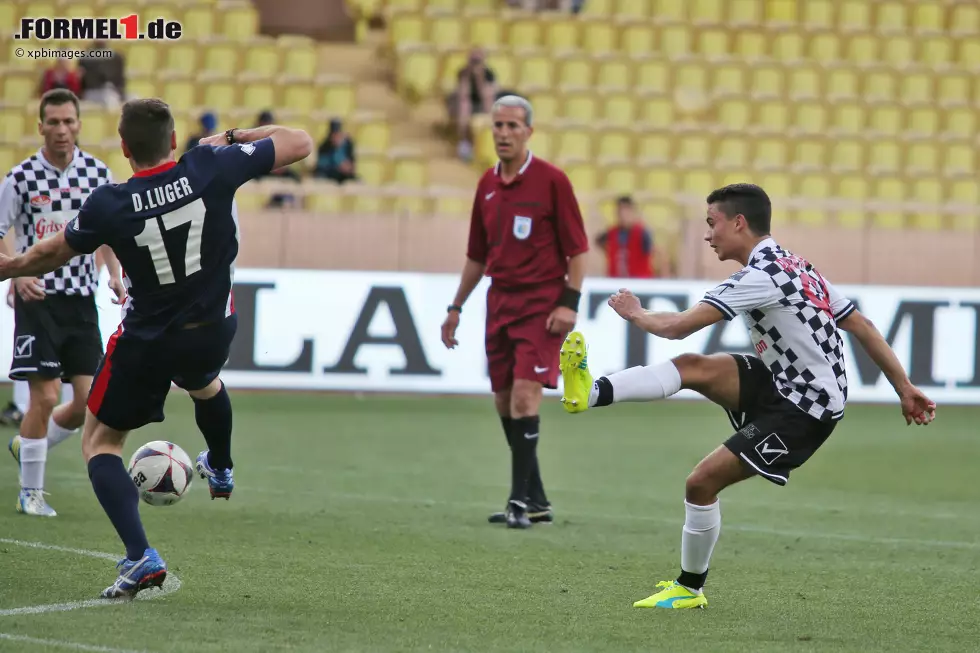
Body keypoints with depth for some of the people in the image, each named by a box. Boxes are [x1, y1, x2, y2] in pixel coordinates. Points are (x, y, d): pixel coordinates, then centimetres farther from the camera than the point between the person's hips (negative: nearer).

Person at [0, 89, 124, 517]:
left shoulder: (98, 174, 2)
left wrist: (114, 273, 0)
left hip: (81, 301, 4)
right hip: (38, 299, -4)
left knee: (91, 401, 0)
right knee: (45, 397, -9)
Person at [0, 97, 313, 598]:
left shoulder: (109, 205, -21)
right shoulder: (213, 167, -19)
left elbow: (51, 254, -2)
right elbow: (299, 144, -7)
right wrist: (234, 137, 7)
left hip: (144, 342, -3)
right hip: (212, 331, 3)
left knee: (99, 442, 12)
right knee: (204, 382, 39)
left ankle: (140, 556, -7)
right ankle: (220, 470, 66)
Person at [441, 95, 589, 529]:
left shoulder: (551, 180, -7)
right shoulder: (487, 185, 10)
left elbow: (577, 248, -6)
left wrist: (570, 302, -14)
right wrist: (456, 307, 19)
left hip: (542, 304, -6)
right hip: (500, 302, 6)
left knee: (524, 396, -17)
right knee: (504, 403, 6)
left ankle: (521, 500, -14)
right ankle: (536, 501, 16)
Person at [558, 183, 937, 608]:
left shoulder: (761, 276, -21)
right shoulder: (796, 268, 9)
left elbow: (678, 327, -20)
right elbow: (862, 327, 12)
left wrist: (636, 314, 0)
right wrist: (905, 389, 18)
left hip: (803, 412, -9)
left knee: (702, 481, -8)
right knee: (693, 367, -10)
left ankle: (689, 588, 8)